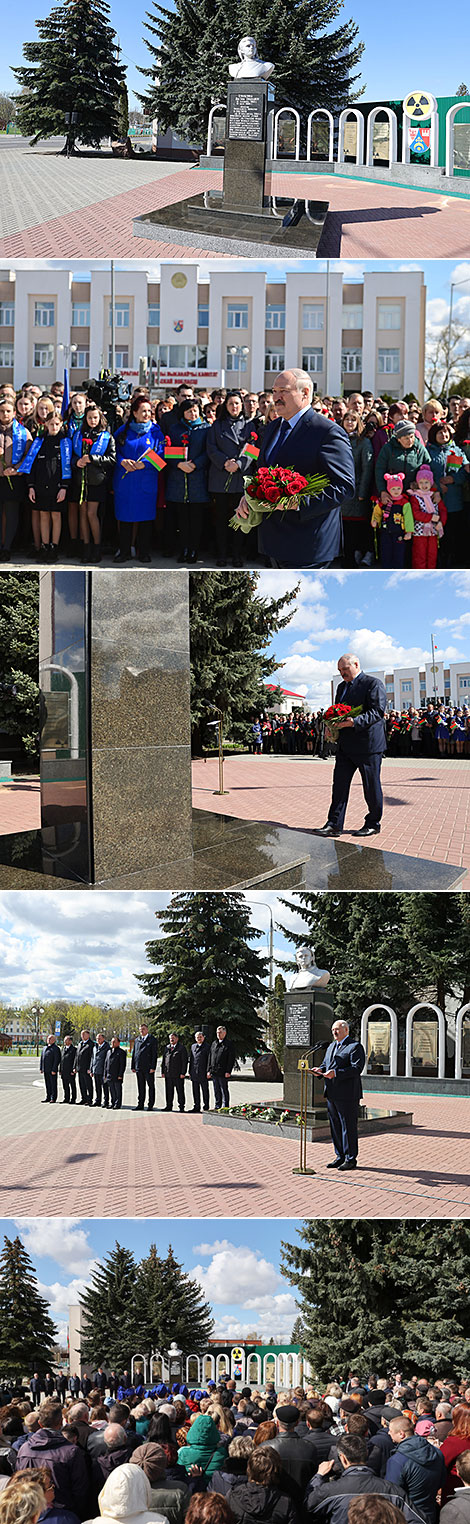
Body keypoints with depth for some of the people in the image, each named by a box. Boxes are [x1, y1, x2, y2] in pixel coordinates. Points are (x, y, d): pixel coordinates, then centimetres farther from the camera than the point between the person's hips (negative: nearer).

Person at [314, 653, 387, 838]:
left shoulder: (373, 684, -7)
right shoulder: (342, 687, 17)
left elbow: (377, 711, -17)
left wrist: (355, 722, -28)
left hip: (368, 745, -7)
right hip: (345, 745, 7)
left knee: (371, 786, 3)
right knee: (339, 784, 2)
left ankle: (373, 824, 14)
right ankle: (334, 824, 2)